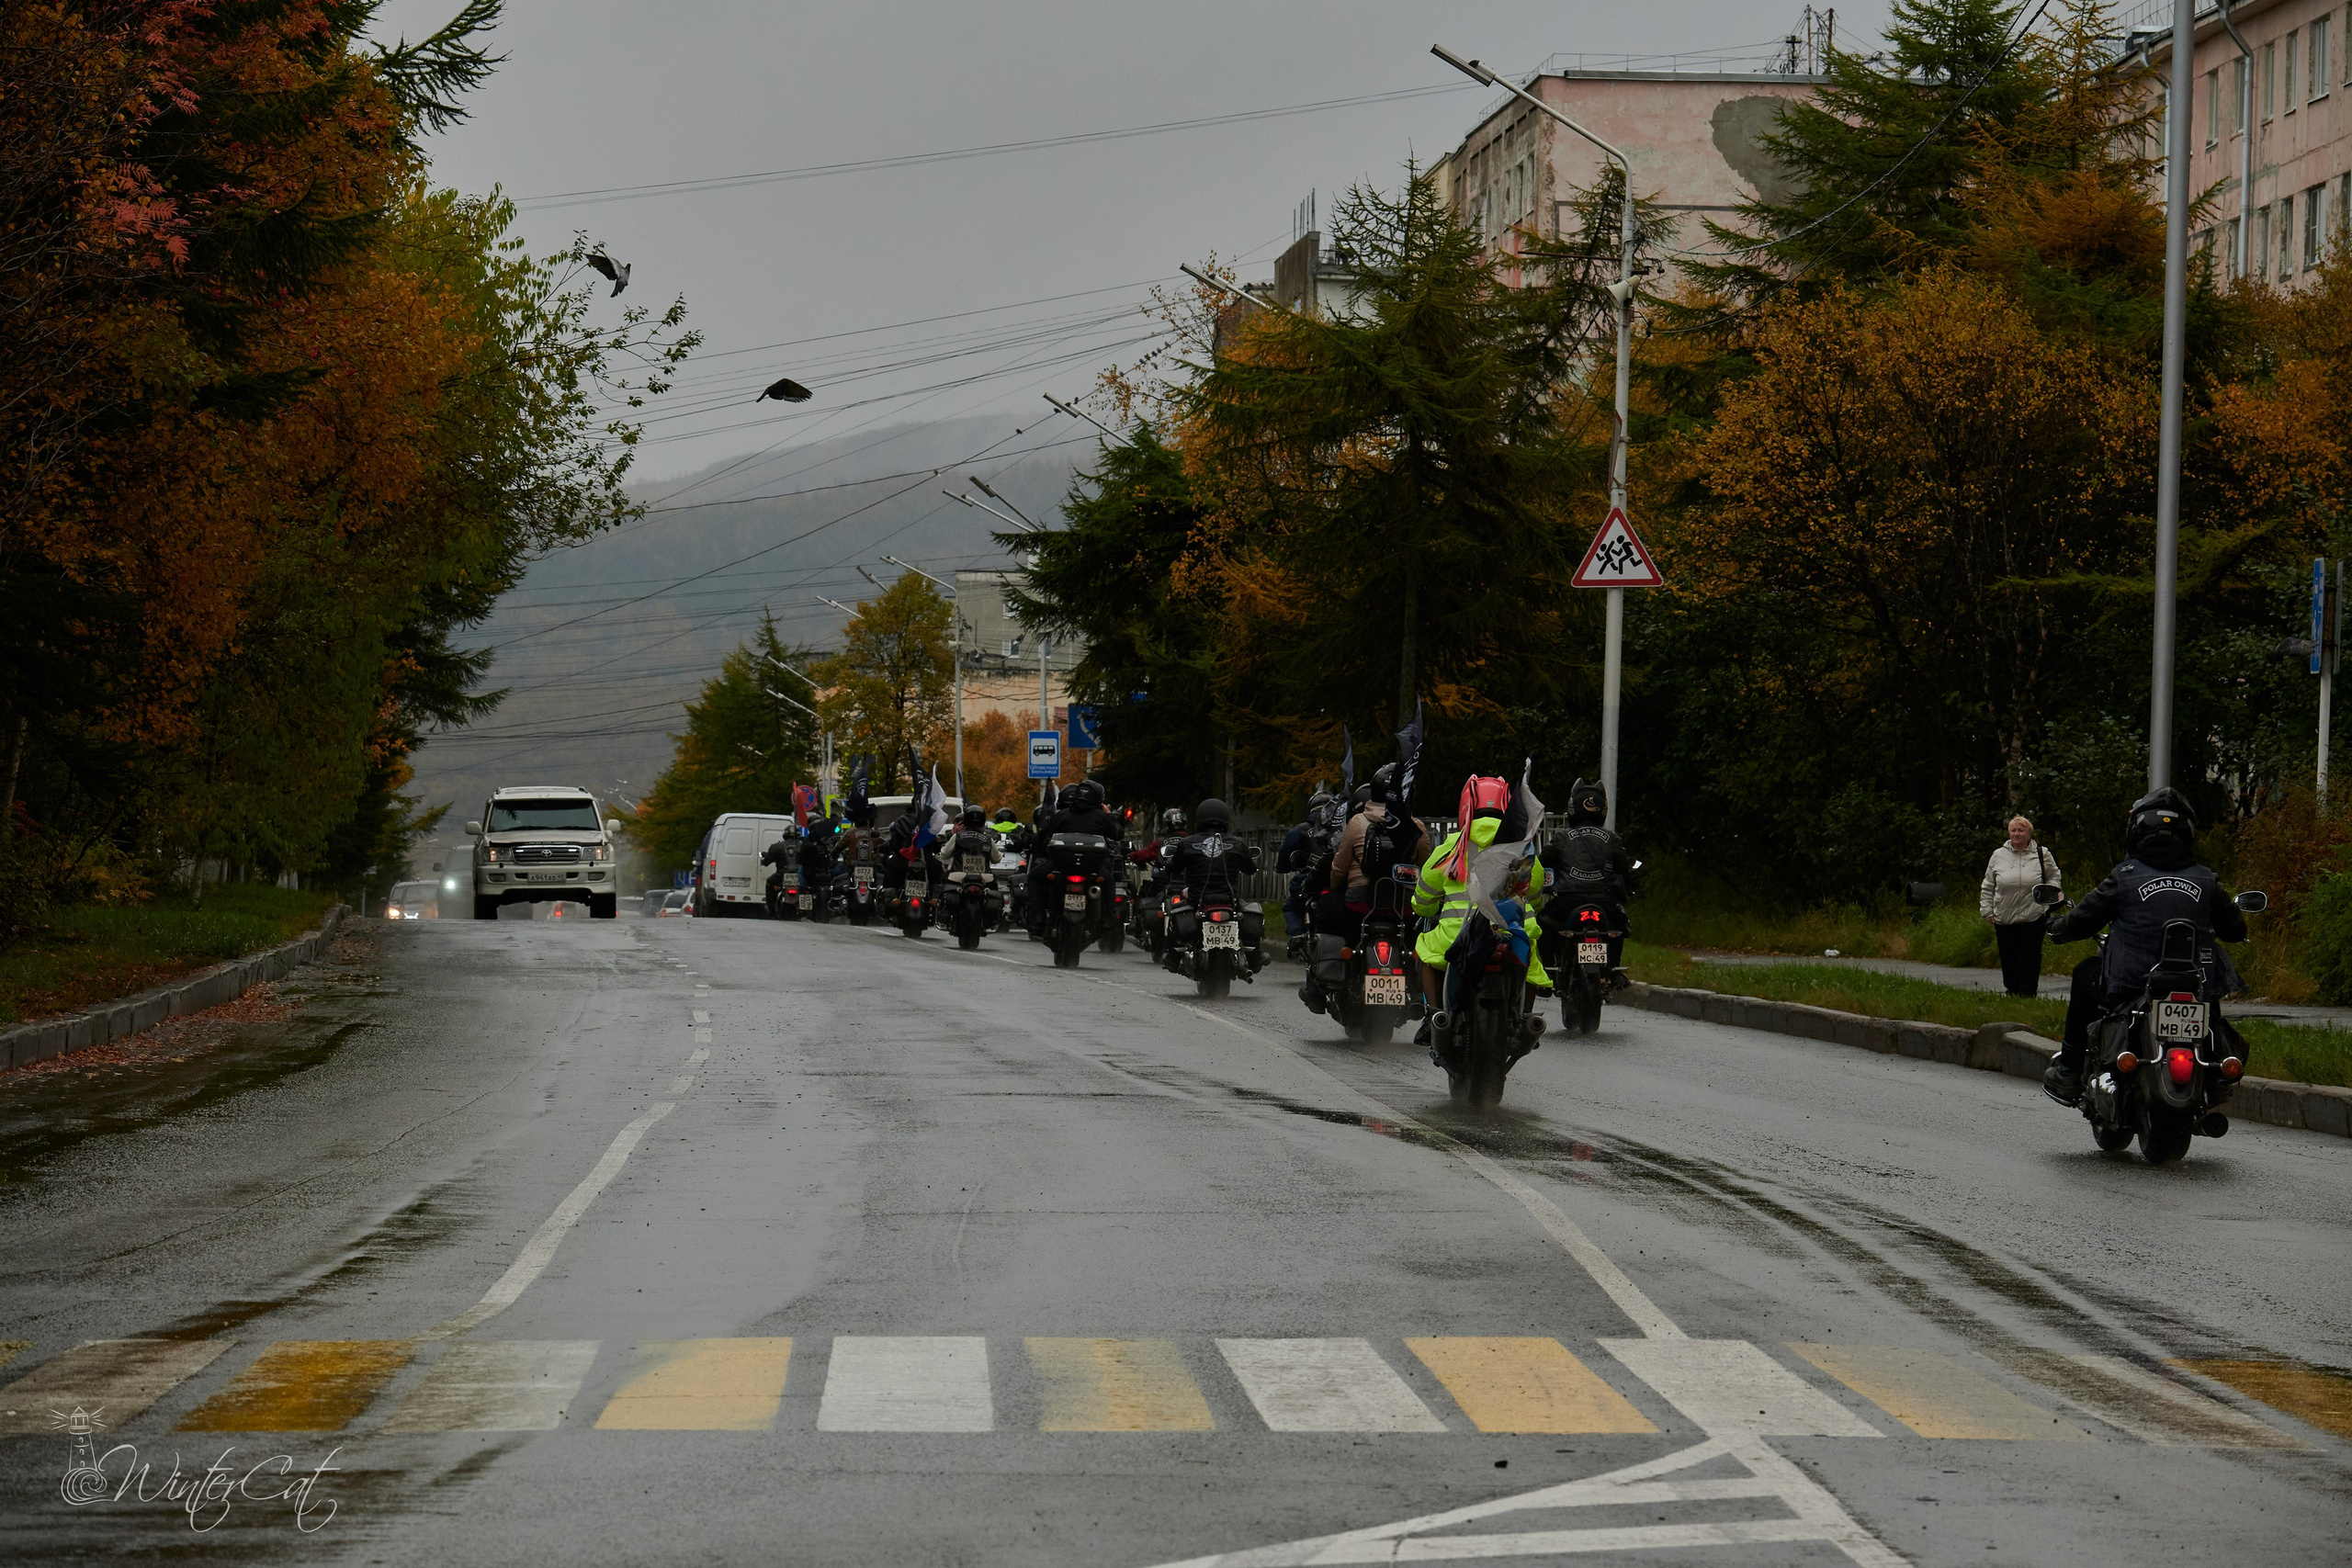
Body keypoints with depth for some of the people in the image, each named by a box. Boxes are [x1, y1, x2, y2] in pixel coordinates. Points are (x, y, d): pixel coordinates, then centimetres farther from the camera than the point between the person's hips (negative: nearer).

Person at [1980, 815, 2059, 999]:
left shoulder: (2041, 854, 4)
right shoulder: (1998, 856, 7)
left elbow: (2054, 876, 18)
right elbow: (1988, 886, 14)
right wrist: (1987, 910, 8)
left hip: (2033, 919, -2)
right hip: (2004, 920, 2)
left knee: (2030, 960, -4)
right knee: (2009, 961, 5)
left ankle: (2028, 995, -1)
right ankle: (2012, 993, 17)